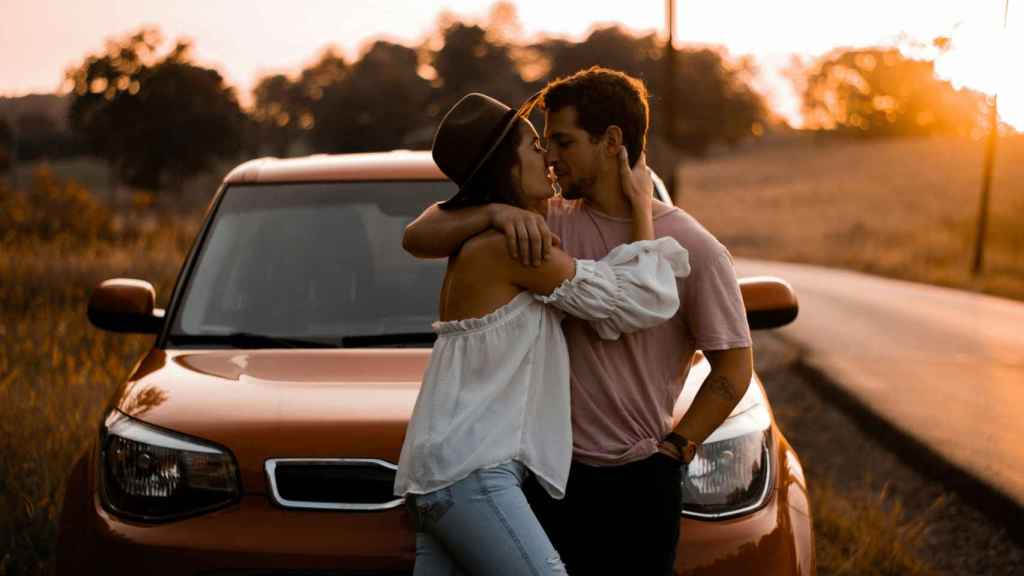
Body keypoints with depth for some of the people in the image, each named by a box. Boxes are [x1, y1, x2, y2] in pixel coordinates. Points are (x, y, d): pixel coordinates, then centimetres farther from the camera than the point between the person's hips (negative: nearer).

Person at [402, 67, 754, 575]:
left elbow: (733, 368, 0)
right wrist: (496, 214, -19)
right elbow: (418, 238, -3)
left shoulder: (694, 250, -6)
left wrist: (672, 450, -4)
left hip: (640, 482, -2)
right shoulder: (548, 224, 1)